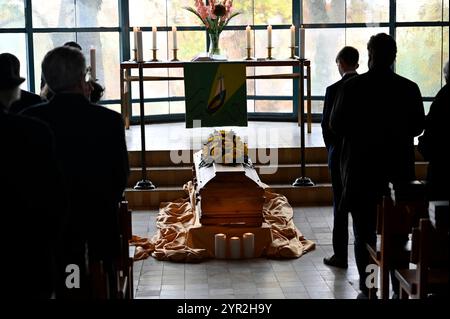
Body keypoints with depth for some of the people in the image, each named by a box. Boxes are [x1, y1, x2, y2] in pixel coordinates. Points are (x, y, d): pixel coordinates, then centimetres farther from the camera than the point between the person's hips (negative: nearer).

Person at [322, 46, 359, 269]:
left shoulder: (334, 90, -13)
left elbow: (327, 125, -9)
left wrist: (331, 148, 8)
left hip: (341, 153, -4)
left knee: (341, 206, 4)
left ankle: (341, 256, 7)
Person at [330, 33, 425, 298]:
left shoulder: (352, 87, -10)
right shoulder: (409, 88, -5)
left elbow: (336, 125, -6)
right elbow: (418, 127, 3)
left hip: (362, 169, -1)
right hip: (398, 169, 2)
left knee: (365, 233, 7)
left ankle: (368, 289, 9)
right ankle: (400, 287, 14)